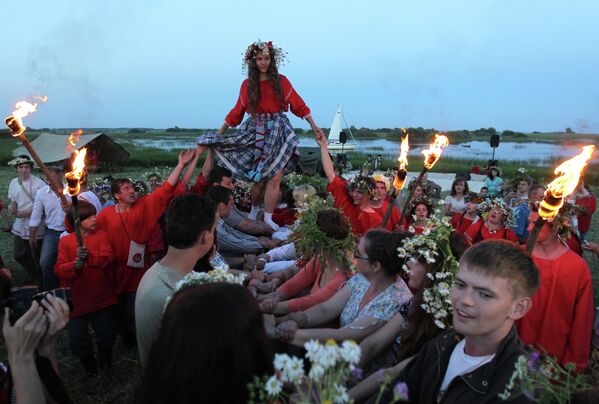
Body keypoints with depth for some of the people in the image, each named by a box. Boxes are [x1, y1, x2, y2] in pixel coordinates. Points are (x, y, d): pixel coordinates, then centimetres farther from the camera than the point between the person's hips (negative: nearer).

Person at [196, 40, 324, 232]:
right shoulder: (247, 84, 9)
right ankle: (254, 211, 20)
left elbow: (298, 105, 6)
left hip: (278, 132, 0)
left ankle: (268, 218, -3)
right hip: (256, 132, 1)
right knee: (260, 178, -2)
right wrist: (219, 133, 12)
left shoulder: (281, 81, 5)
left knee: (274, 177, -10)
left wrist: (314, 126, 2)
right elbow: (237, 111, 13)